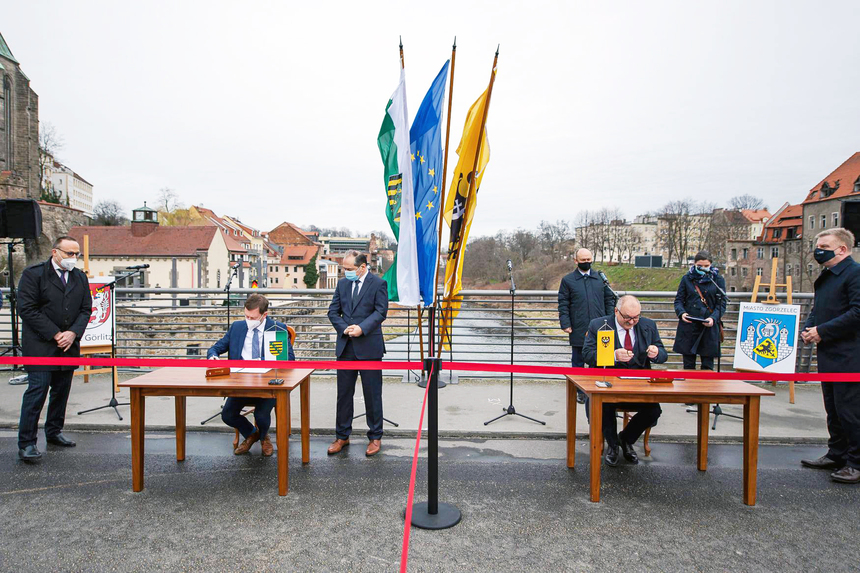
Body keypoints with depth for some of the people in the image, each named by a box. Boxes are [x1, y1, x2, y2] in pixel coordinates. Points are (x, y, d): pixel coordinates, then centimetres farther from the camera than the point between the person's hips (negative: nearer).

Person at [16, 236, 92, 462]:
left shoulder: (80, 277, 10)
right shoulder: (33, 274, -5)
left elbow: (86, 309, 9)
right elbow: (27, 310, -10)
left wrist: (73, 333, -7)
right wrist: (55, 334, -14)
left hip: (69, 346, 5)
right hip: (40, 346, -5)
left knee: (62, 391, 12)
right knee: (37, 391, -6)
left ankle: (54, 432, 27)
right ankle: (26, 443, 2)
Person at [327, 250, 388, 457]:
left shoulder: (379, 284, -4)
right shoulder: (342, 283, 11)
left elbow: (381, 311, -9)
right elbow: (333, 311, 9)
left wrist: (362, 328, -20)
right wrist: (344, 328, -8)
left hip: (369, 347, -4)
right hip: (345, 347, 5)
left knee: (372, 393, 4)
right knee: (344, 393, 11)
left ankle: (375, 437, 19)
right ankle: (342, 436, 25)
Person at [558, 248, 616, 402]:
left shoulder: (601, 278, 10)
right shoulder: (568, 280, 3)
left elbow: (609, 299, 13)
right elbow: (563, 304, 1)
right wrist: (565, 324, -8)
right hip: (578, 330, -1)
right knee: (578, 362, 9)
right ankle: (579, 392, 20)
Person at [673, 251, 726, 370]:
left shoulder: (718, 280, 4)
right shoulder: (687, 279, 7)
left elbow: (721, 303, 1)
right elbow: (679, 300, 7)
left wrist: (713, 318, -16)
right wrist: (681, 312, -13)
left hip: (709, 327, -1)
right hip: (688, 326, 1)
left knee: (707, 366, 3)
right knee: (688, 365, 8)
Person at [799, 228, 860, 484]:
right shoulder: (826, 276, 16)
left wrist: (822, 331, -19)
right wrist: (808, 328, 4)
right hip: (829, 356, 9)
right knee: (833, 410, 17)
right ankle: (837, 455, 28)